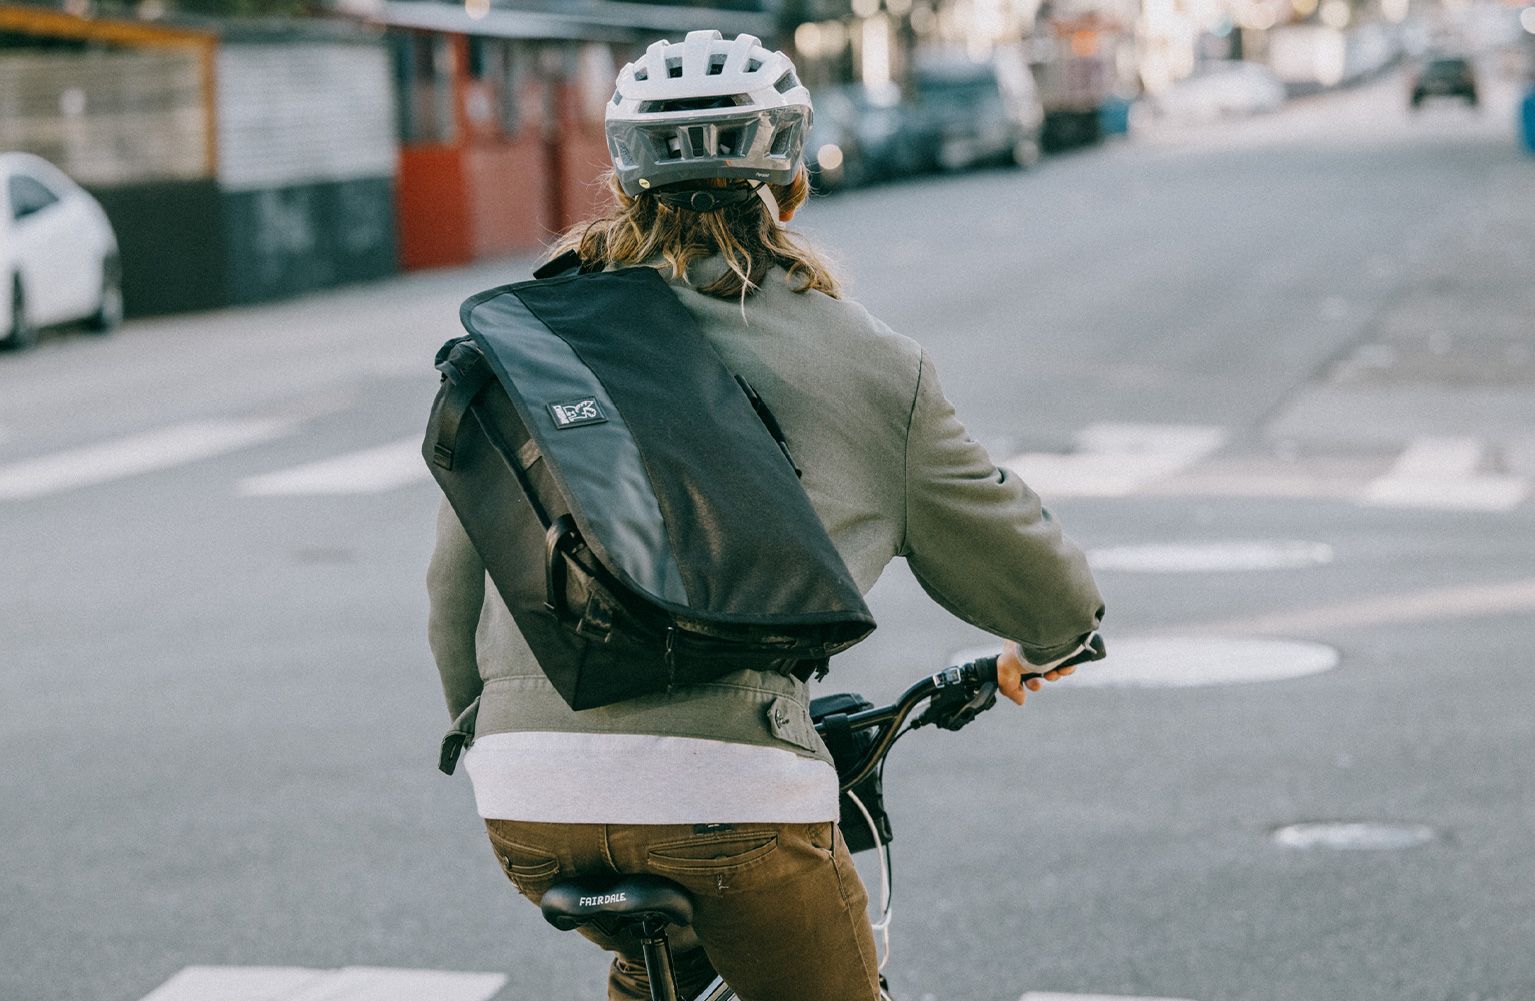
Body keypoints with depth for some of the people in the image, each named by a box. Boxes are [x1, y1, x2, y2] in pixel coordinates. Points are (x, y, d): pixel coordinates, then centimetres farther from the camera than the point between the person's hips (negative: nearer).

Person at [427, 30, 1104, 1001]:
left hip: (530, 802, 4)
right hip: (729, 788, -4)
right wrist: (1049, 638, 44)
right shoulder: (866, 361, 9)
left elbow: (457, 574, 20)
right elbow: (1005, 549, 21)